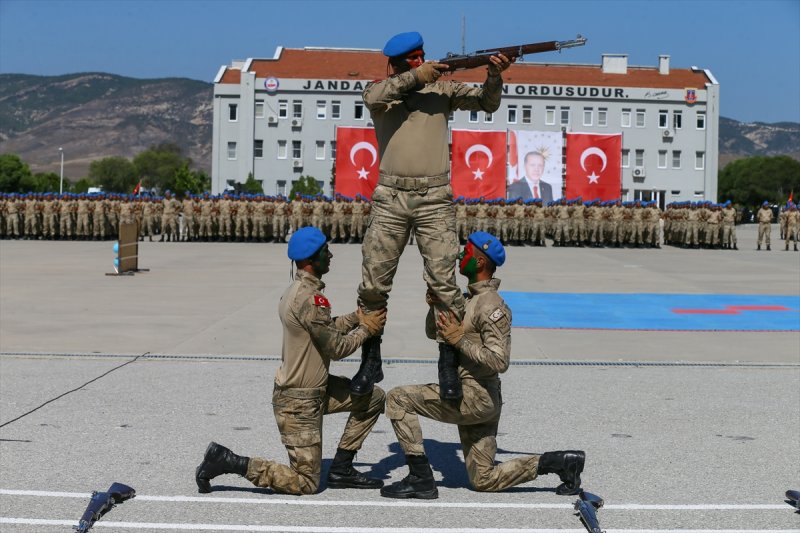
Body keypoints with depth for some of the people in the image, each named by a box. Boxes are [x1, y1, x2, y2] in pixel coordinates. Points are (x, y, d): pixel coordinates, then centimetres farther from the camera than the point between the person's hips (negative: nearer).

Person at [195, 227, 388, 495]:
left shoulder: (297, 290, 5)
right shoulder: (310, 298, -26)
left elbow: (325, 330, 15)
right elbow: (337, 347, -19)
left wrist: (357, 317, 5)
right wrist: (366, 328, -6)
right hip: (300, 402, -10)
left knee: (374, 398, 14)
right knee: (305, 483, -1)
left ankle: (341, 470, 18)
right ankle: (227, 461, -2)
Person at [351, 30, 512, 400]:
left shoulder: (442, 89, 11)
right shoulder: (381, 90, 9)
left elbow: (487, 104, 6)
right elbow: (373, 97, -15)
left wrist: (494, 76, -13)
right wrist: (415, 76, -16)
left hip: (434, 200, 0)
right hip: (390, 199, 1)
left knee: (443, 283, -7)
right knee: (373, 284, 4)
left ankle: (449, 363, 4)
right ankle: (371, 362, 18)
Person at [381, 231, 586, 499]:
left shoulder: (490, 305, -16)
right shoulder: (468, 298, 15)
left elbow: (499, 361, -23)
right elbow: (433, 332, 20)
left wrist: (460, 340, -22)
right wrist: (435, 306, 1)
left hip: (474, 395, -10)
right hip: (479, 401, 10)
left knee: (398, 398, -10)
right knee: (485, 480, 14)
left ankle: (420, 478, -9)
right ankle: (561, 461, 14)